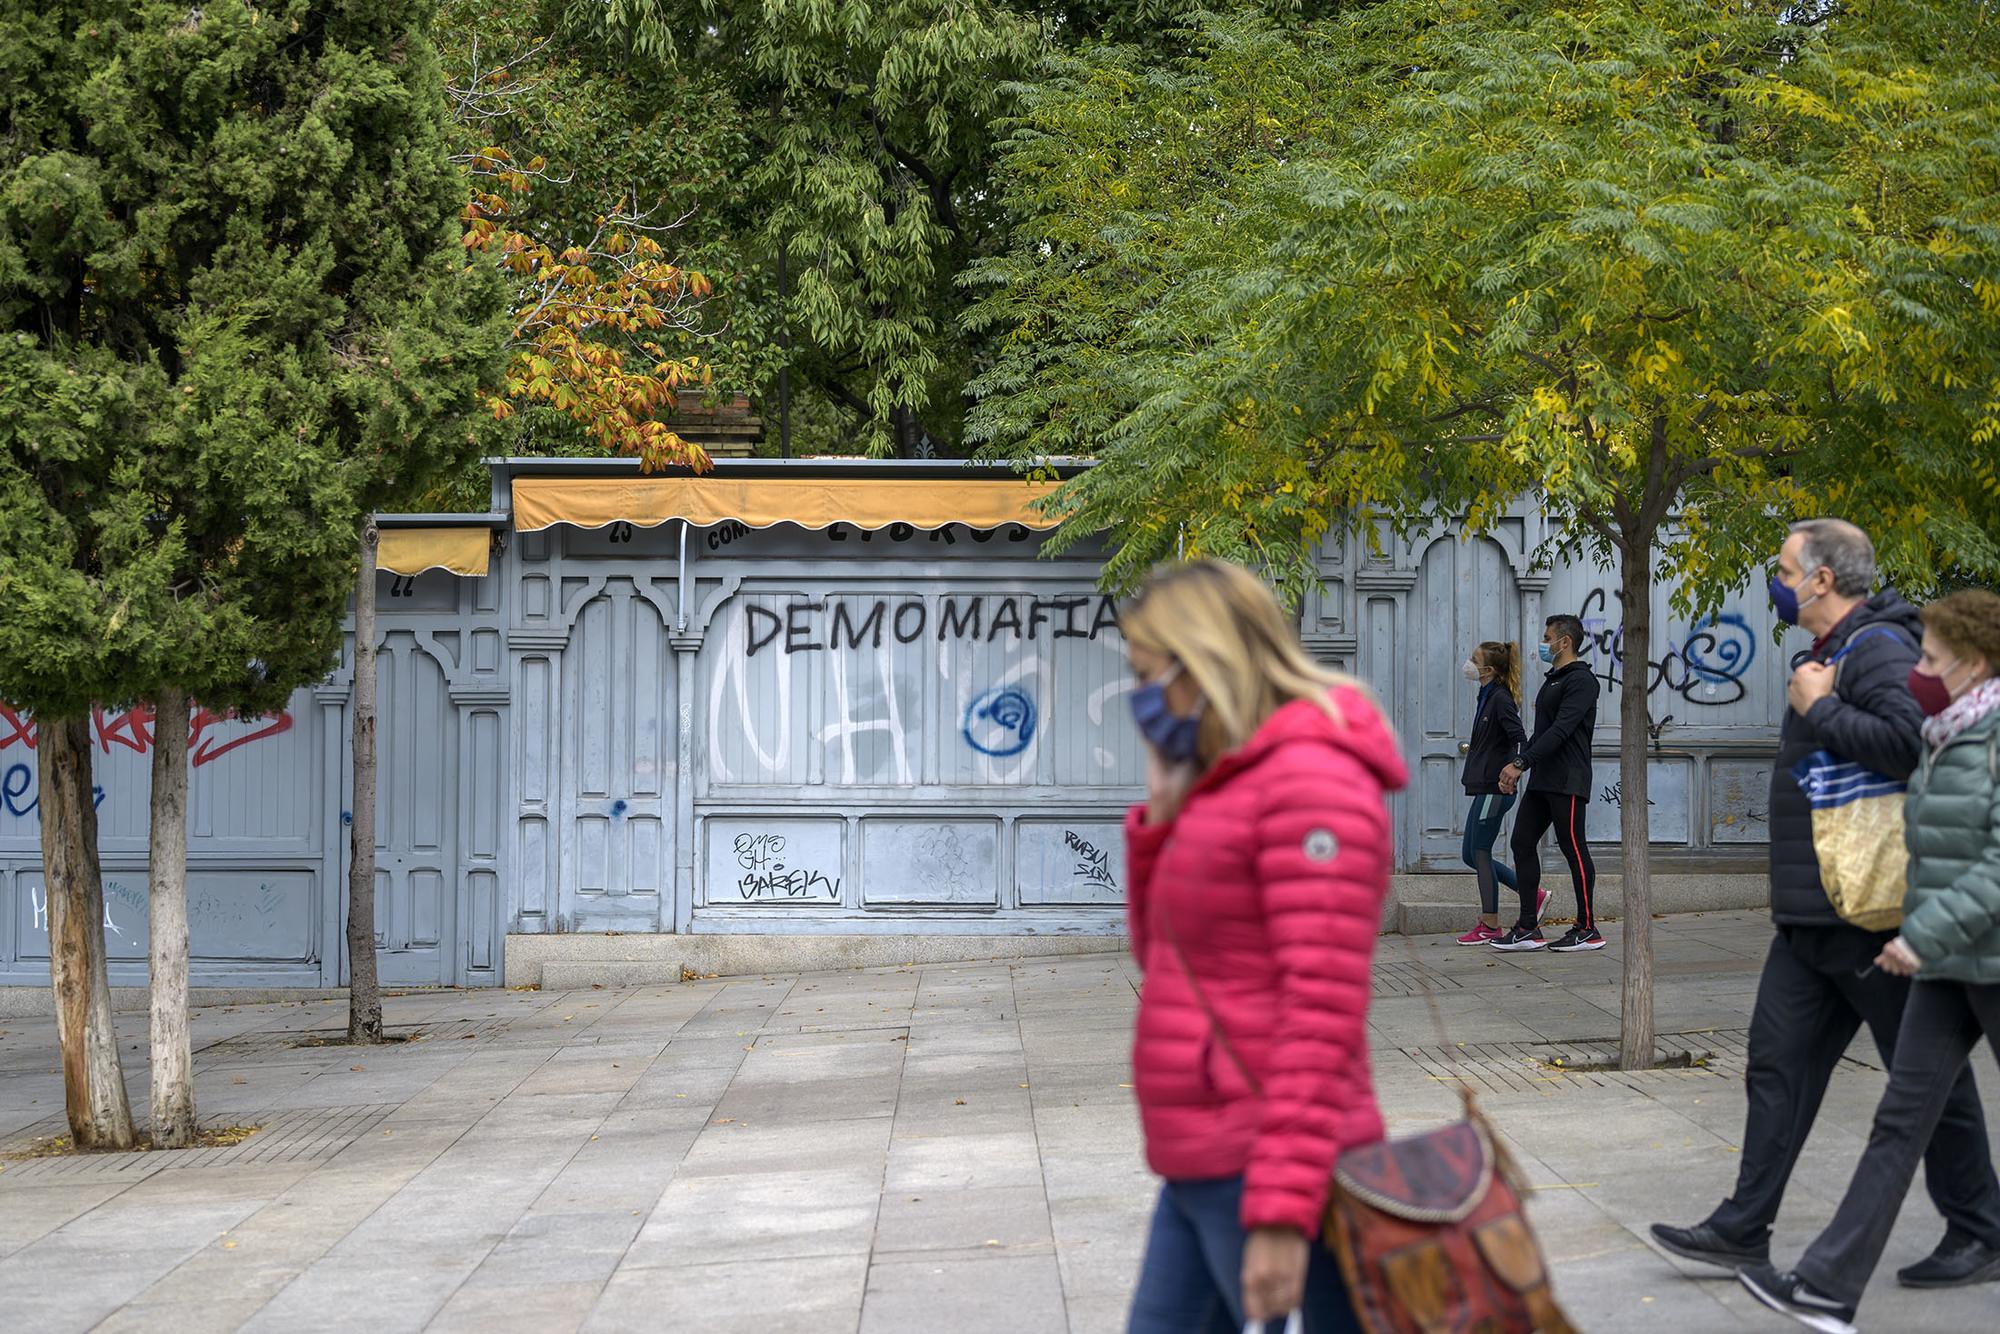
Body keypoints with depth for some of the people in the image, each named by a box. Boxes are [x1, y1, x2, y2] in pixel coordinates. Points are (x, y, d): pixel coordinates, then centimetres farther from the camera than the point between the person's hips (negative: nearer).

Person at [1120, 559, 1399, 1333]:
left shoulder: (1310, 777, -14)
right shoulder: (1229, 786, 15)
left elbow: (1321, 1007, -20)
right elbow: (1163, 958, 22)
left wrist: (1283, 1211, -24)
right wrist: (1162, 817, 8)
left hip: (1267, 1178, -9)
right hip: (1201, 1172, 9)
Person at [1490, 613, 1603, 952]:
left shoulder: (1580, 680, -11)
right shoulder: (1552, 680, 21)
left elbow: (1560, 731, -21)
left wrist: (1521, 763, -26)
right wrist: (1515, 765, 14)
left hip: (1567, 783, -10)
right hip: (1542, 781, 10)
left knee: (1574, 850, -4)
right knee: (1523, 844, 5)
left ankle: (1587, 930, 3)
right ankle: (1528, 928, 7)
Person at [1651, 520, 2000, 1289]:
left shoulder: (1878, 648, -16)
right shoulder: (1833, 652, 15)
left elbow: (1908, 741, -32)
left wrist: (1818, 707, -22)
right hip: (1810, 916, 10)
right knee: (1779, 1065, 8)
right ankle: (1743, 1230, 12)